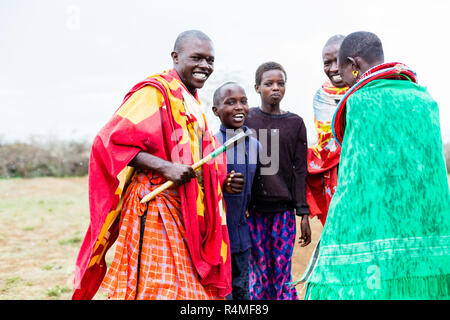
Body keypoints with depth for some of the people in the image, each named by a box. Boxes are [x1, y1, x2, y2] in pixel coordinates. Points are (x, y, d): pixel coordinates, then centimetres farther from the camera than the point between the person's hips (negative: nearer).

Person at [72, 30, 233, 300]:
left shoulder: (192, 101, 19)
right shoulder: (154, 91, -9)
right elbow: (111, 141, -17)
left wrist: (219, 180, 18)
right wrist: (164, 167, -24)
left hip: (189, 211, 9)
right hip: (157, 206, -9)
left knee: (191, 286, 7)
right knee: (160, 288, -9)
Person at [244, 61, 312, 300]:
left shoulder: (295, 123, 8)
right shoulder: (246, 120, 6)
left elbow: (300, 171, 6)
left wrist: (303, 214, 0)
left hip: (284, 209, 0)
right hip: (253, 209, 0)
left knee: (283, 274, -1)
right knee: (259, 274, 1)